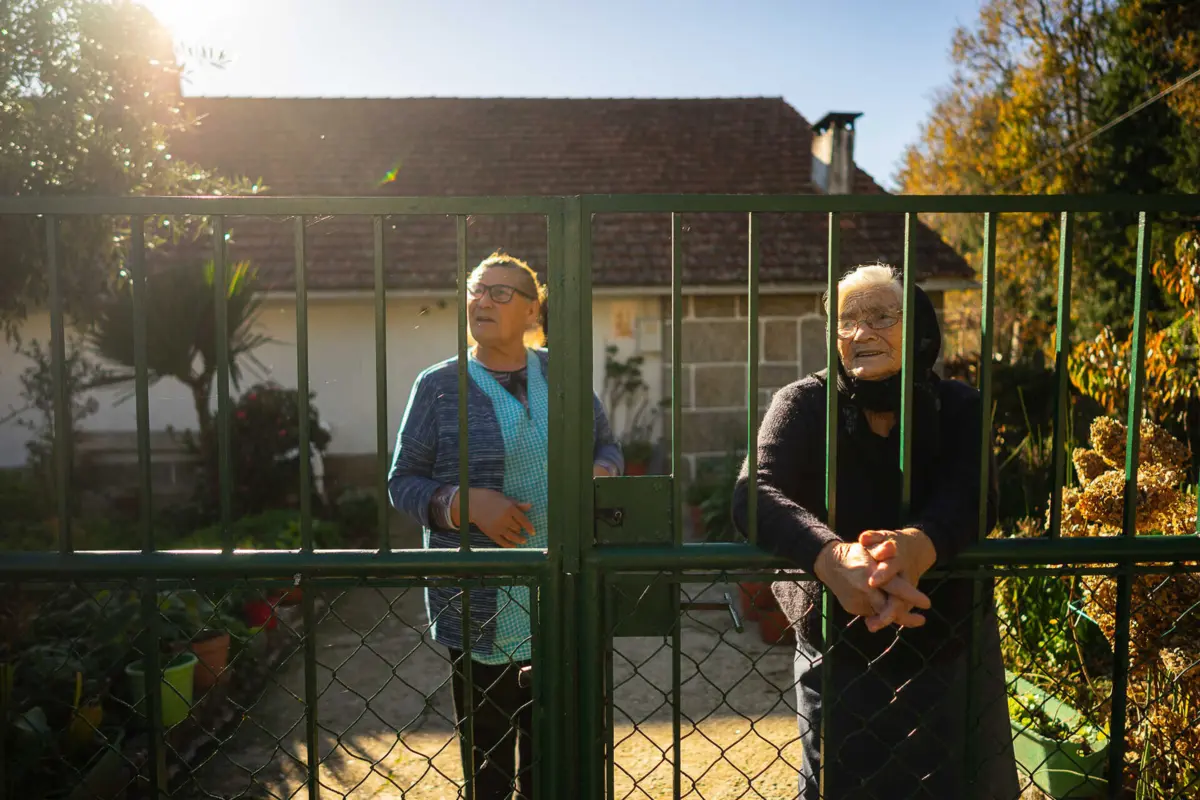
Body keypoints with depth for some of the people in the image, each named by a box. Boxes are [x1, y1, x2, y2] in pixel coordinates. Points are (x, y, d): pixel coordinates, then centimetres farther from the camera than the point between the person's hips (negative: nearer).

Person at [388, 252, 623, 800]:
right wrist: (464, 502, -18)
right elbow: (402, 482, 0)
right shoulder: (439, 386, -3)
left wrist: (600, 472, -8)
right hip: (480, 610, -2)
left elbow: (608, 445, 15)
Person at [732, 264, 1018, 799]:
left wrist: (917, 546, -47)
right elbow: (755, 495, -28)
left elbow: (973, 498, -24)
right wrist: (834, 557, -47)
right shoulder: (804, 404, -11)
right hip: (839, 658, -1)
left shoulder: (958, 407, -6)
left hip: (951, 653, 2)